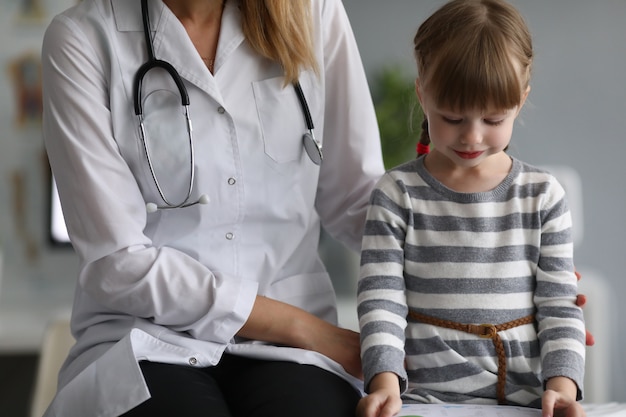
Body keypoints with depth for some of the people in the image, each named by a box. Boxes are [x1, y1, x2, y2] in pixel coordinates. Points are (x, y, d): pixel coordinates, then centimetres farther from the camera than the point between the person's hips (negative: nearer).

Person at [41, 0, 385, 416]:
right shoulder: (81, 37, -7)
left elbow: (354, 199, 8)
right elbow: (118, 261, -11)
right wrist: (302, 328, -11)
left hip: (285, 351, 2)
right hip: (151, 341, -2)